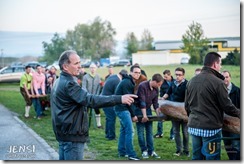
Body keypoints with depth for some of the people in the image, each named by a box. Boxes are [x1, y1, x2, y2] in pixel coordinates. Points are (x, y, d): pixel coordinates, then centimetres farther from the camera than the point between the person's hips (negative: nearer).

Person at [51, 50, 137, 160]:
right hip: (72, 135, -11)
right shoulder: (68, 83, -20)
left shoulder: (59, 81, 13)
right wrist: (119, 99, -36)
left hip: (64, 133, 11)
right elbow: (90, 100, -32)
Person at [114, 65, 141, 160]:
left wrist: (133, 113, 8)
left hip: (123, 109, 10)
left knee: (124, 130, 14)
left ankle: (122, 151, 22)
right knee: (130, 130, -12)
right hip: (122, 109, -10)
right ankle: (131, 154, -11)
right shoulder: (127, 83, -17)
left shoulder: (131, 82, 14)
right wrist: (133, 115, -11)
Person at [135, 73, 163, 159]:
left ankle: (151, 151, 8)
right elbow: (142, 101, -25)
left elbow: (155, 102, 3)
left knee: (149, 131, 5)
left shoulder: (156, 89, -3)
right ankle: (144, 151, 4)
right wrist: (144, 115, -26)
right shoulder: (142, 86, -23)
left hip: (148, 109, 6)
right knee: (141, 131, -4)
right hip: (139, 109, -6)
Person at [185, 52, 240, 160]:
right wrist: (239, 113, 8)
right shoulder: (218, 82, -14)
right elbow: (227, 106, -10)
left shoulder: (191, 81, 8)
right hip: (211, 128, -7)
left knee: (196, 157, 14)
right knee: (212, 158, 2)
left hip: (193, 127, 7)